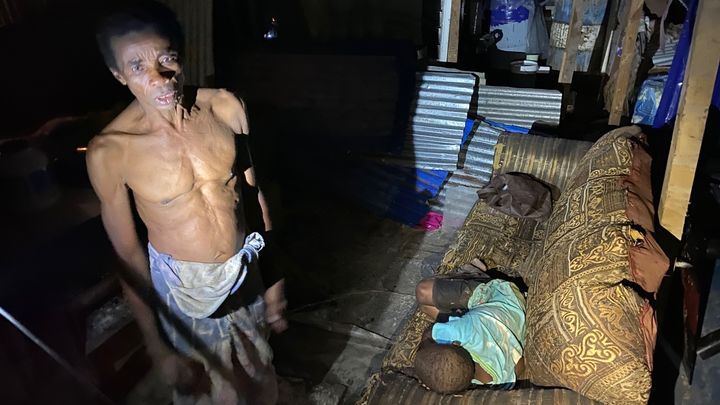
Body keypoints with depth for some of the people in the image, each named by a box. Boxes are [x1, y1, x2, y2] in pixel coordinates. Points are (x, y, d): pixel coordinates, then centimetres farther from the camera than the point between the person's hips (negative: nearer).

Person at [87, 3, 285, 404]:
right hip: (185, 287, -2)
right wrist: (157, 347, -7)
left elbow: (254, 193, -3)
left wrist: (274, 278, -1)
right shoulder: (110, 151, -22)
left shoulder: (226, 106, -14)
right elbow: (128, 255, -12)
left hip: (246, 270, 3)